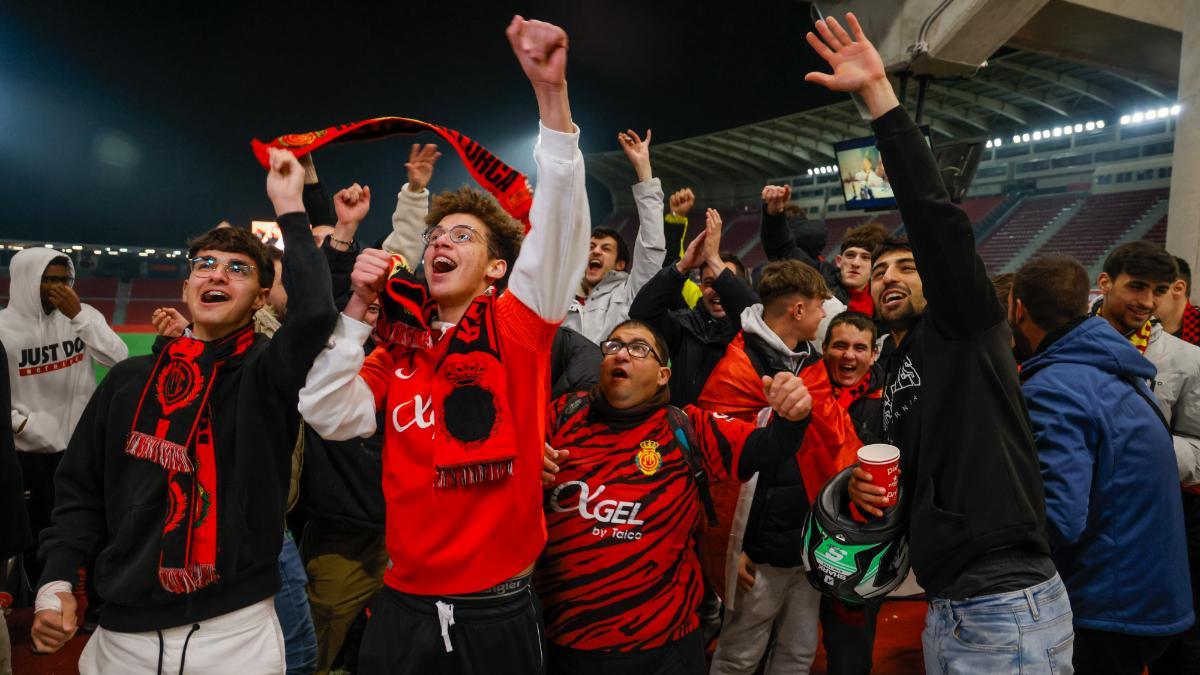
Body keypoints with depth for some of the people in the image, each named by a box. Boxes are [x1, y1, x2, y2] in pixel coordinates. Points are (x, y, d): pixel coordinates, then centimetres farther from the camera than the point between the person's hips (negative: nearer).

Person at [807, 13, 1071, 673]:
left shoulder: (963, 326, -4)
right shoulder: (891, 375, 18)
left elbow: (938, 221, -20)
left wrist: (878, 93, -21)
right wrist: (874, 487, 4)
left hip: (1008, 610, -8)